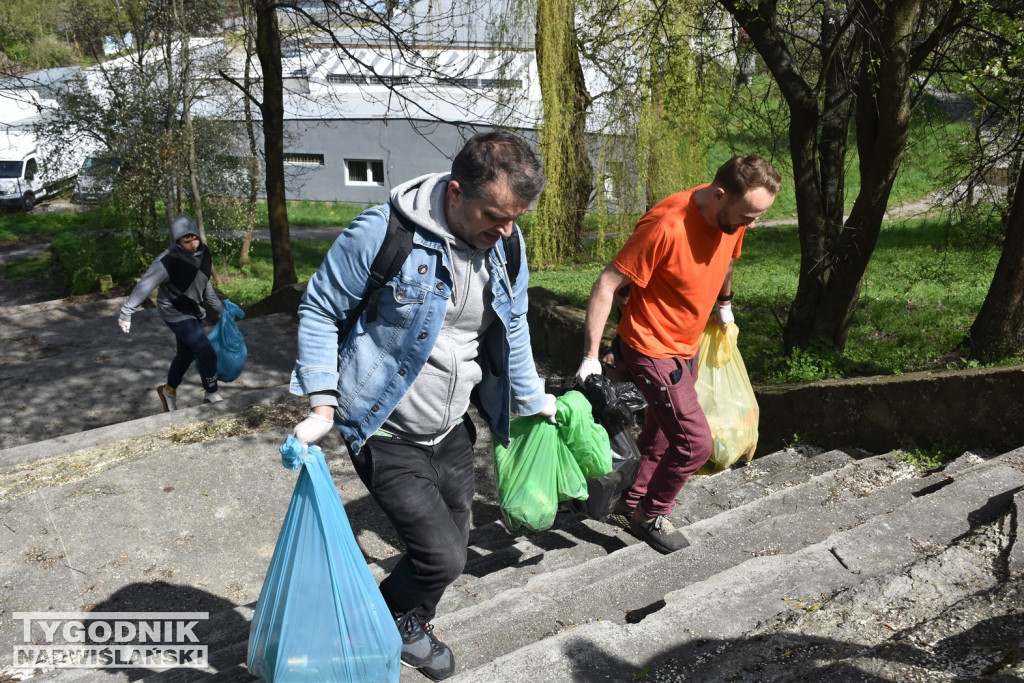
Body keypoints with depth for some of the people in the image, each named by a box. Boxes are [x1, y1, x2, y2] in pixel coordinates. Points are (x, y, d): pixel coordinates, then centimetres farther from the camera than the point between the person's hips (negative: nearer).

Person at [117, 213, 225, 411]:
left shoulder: (202, 253, -4)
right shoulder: (169, 261, -26)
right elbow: (144, 286, -22)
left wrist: (220, 308, 15)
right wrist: (126, 314, -20)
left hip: (192, 311, 8)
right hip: (176, 313, -8)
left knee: (187, 353, 20)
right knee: (207, 352, -15)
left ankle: (169, 391, 43)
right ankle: (212, 396, 2)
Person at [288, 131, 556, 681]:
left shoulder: (506, 245, -3)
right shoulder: (383, 232, -22)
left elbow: (513, 326, 13)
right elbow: (319, 310, -11)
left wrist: (531, 398, 20)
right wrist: (323, 403, -17)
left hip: (451, 431, 6)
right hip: (386, 434, -6)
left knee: (451, 547, 17)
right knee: (441, 556, -8)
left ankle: (409, 627, 48)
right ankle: (386, 622, 26)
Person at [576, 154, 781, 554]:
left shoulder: (732, 216, -6)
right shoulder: (666, 226, -30)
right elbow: (607, 285, -26)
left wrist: (724, 303, 32)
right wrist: (591, 356, -27)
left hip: (687, 345, 8)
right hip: (652, 348, -8)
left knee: (662, 431, 20)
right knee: (695, 442, -9)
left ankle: (631, 500, 41)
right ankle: (651, 517, 15)